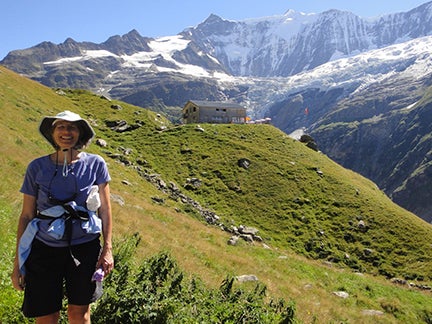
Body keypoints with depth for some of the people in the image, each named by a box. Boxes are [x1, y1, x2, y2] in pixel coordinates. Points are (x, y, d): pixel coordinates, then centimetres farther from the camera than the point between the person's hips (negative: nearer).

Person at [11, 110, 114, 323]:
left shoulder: (95, 164, -4)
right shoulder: (37, 168, -2)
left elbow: (104, 209, 1)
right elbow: (27, 216, 2)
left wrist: (107, 249, -2)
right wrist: (18, 261, 3)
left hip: (85, 249, 0)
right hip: (44, 250, 0)